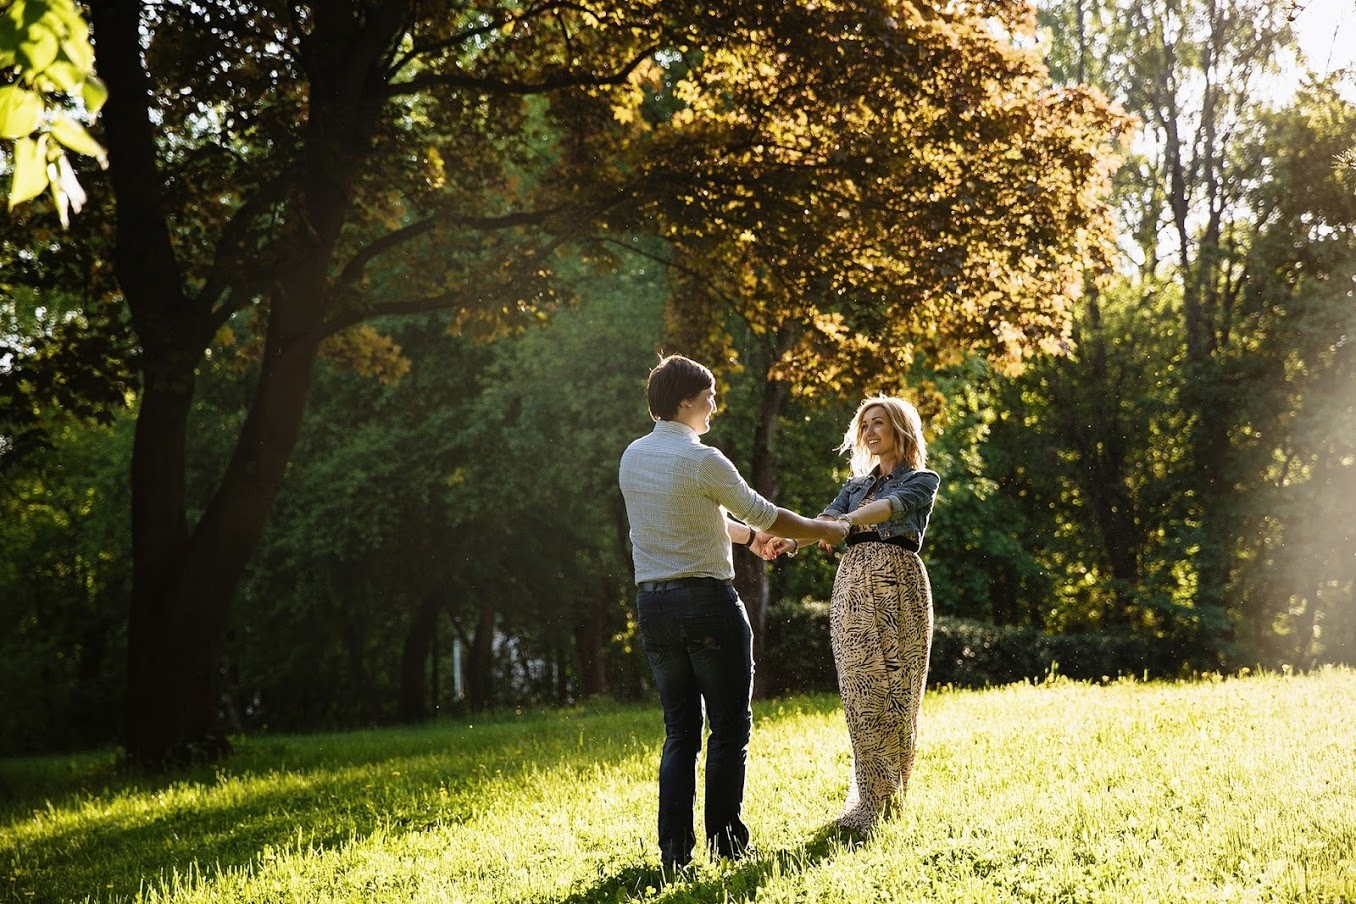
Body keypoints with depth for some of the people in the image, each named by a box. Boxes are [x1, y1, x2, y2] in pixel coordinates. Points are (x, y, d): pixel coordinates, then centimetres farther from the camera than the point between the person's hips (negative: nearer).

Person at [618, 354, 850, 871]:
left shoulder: (632, 458, 9)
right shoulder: (702, 461, -13)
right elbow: (766, 515, -4)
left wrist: (748, 534, 30)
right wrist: (824, 531, 12)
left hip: (653, 604, 7)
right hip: (707, 600, -7)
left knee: (679, 730, 11)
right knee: (729, 727, 5)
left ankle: (674, 848, 6)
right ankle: (725, 841, 6)